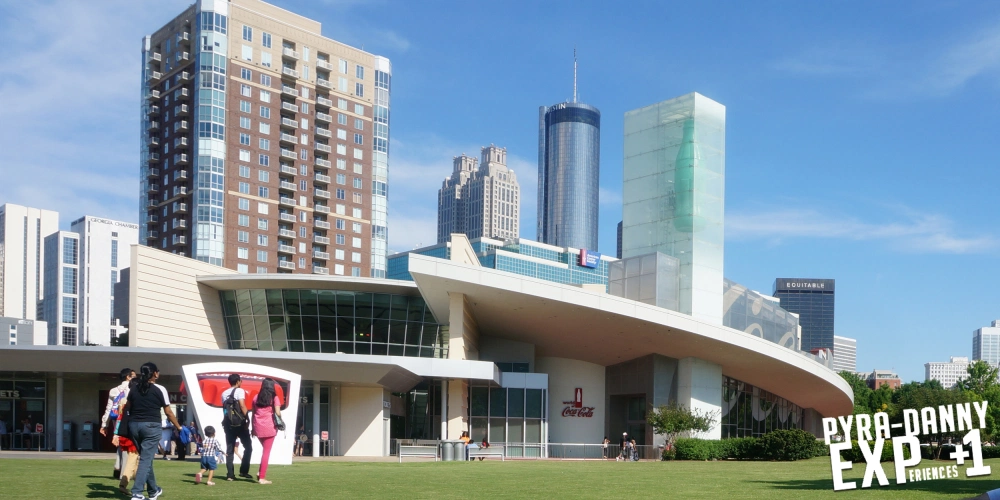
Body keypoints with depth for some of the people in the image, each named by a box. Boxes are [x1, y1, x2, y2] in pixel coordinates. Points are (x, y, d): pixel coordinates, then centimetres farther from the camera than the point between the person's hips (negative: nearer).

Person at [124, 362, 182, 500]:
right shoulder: (159, 389, -3)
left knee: (146, 458, 17)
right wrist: (179, 427, 8)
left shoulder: (134, 390, 11)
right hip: (151, 426, -5)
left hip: (134, 425, 5)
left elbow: (127, 408, 13)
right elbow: (168, 412, -1)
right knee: (146, 459, -5)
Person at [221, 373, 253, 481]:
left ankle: (230, 474, 1)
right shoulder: (240, 391, -5)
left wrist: (228, 419, 15)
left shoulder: (224, 393, 14)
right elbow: (242, 406, -15)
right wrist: (247, 419, -12)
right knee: (248, 447, 6)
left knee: (229, 450, 6)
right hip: (240, 423, -6)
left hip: (228, 423, 6)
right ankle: (244, 471, 0)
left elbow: (224, 407, 12)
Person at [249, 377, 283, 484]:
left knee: (265, 449, 22)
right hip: (269, 427, -4)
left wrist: (253, 428, 14)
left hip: (258, 427, 4)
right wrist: (280, 420, 8)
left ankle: (260, 472, 11)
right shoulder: (274, 398, -3)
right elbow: (277, 413, -13)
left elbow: (253, 413, 9)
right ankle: (262, 477, 1)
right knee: (267, 452, 2)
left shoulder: (256, 397, 9)